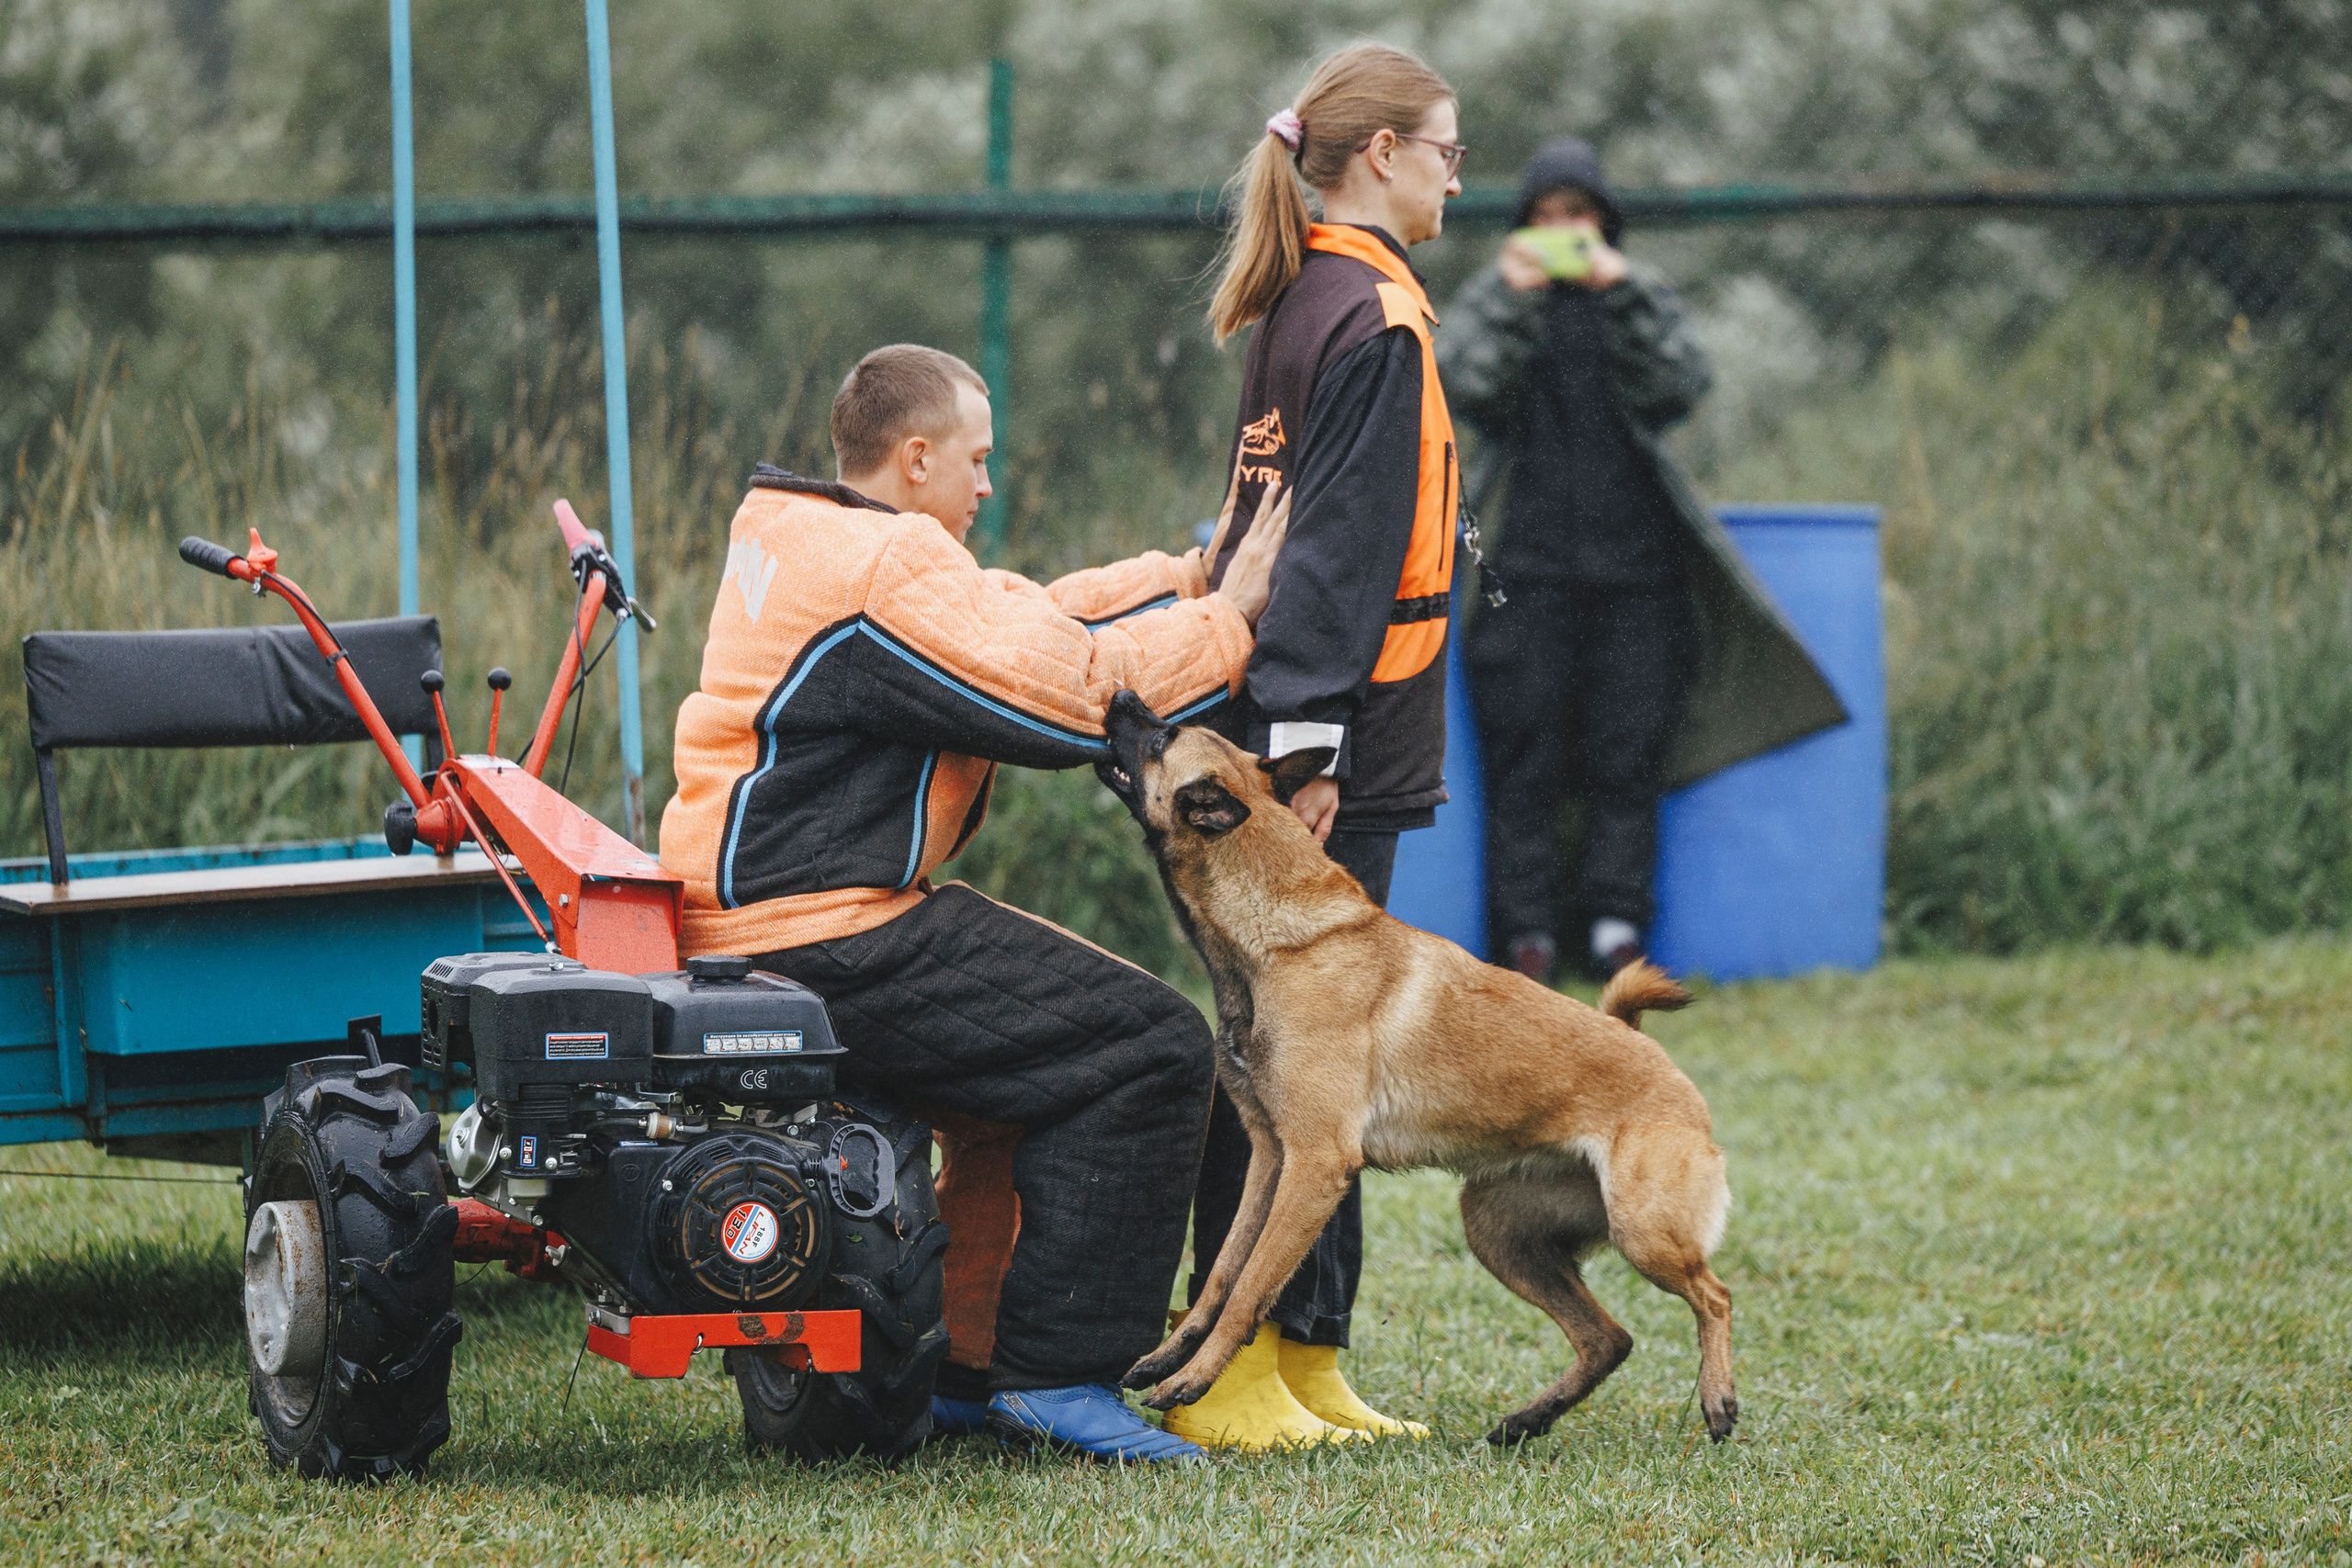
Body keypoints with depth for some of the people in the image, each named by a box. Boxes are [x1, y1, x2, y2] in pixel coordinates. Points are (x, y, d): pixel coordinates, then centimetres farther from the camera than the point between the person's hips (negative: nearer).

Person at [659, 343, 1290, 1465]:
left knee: (1051, 1034, 26)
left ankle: (968, 1368, 24)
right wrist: (1225, 616, -5)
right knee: (1146, 1048, -12)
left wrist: (1192, 575, 19)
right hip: (823, 951, -11)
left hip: (763, 926, 11)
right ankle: (1055, 1374, -9)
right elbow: (1075, 696, -17)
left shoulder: (804, 540, 18)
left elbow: (1027, 627, 22)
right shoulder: (886, 572, -16)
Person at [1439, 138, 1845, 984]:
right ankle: (1528, 936, 1)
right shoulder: (1491, 300, 8)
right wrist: (1516, 300, -20)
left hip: (1636, 566, 1)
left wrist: (1620, 293, -17)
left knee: (1629, 756, -1)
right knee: (1523, 756, -2)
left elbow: (1685, 383, -8)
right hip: (1531, 568, -1)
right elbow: (1461, 386, -10)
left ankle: (1616, 928, 3)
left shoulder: (1643, 300, 11)